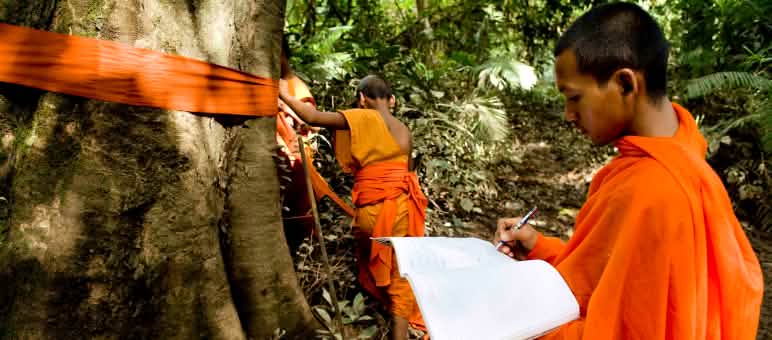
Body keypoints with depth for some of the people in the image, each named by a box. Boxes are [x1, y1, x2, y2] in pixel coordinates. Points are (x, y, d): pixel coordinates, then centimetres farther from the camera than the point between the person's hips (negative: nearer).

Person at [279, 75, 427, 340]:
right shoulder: (404, 130, 11)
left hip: (371, 208, -4)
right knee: (399, 271, 10)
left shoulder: (362, 118, -5)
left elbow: (314, 118, -9)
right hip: (402, 205, 4)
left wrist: (285, 96, 4)